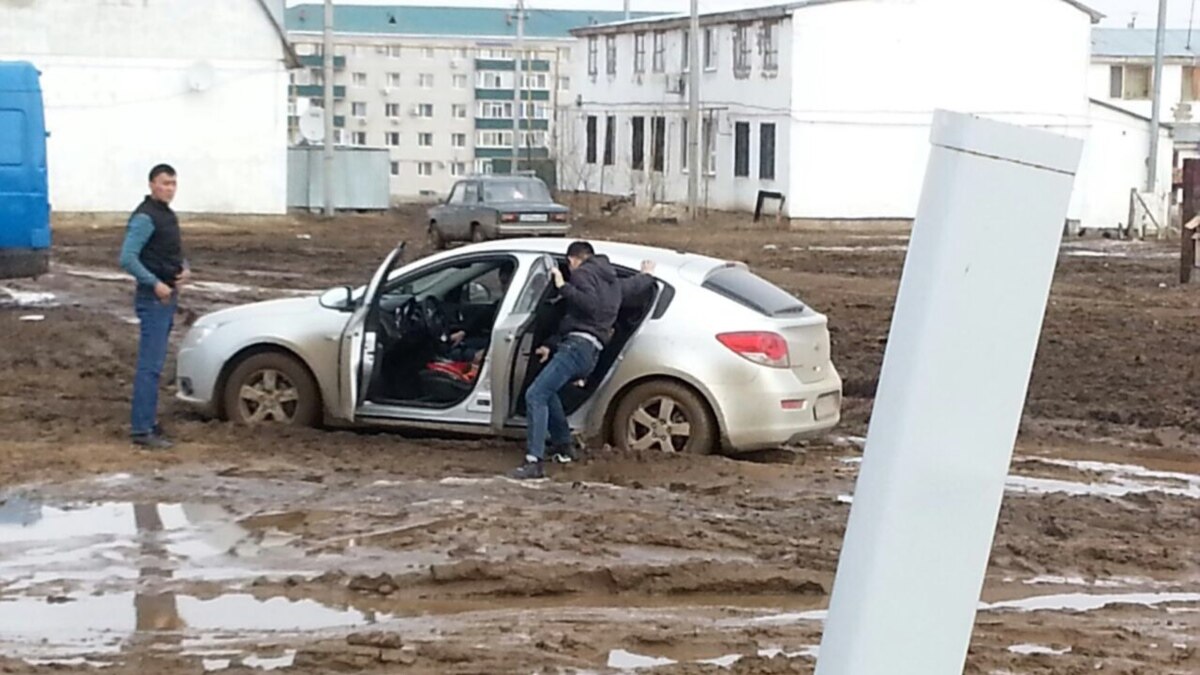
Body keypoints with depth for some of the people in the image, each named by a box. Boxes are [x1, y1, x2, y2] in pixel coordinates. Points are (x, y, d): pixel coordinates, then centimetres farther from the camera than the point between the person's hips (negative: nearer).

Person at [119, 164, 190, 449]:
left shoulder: (167, 214, 15)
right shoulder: (145, 217, -14)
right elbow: (127, 258, -21)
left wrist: (185, 269, 4)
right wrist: (155, 284, -24)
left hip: (168, 297, 10)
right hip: (153, 298, -10)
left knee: (153, 362, 16)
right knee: (150, 365, -11)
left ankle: (146, 419, 24)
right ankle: (142, 430, -11)